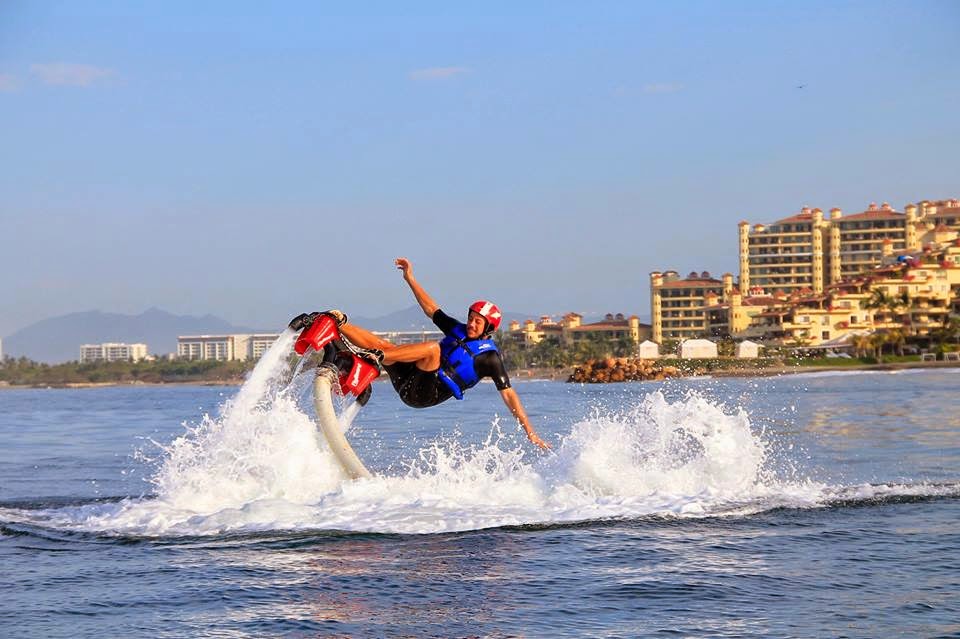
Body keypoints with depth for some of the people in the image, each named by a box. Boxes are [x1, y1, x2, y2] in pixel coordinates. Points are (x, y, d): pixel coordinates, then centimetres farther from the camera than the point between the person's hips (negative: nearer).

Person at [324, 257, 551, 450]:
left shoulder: (490, 357, -4)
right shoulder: (458, 330, 16)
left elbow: (508, 394, -8)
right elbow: (431, 308, 24)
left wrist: (529, 431, -15)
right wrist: (410, 278, 22)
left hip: (425, 394, -7)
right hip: (408, 380, 7)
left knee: (433, 348, -30)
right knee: (381, 343, -11)